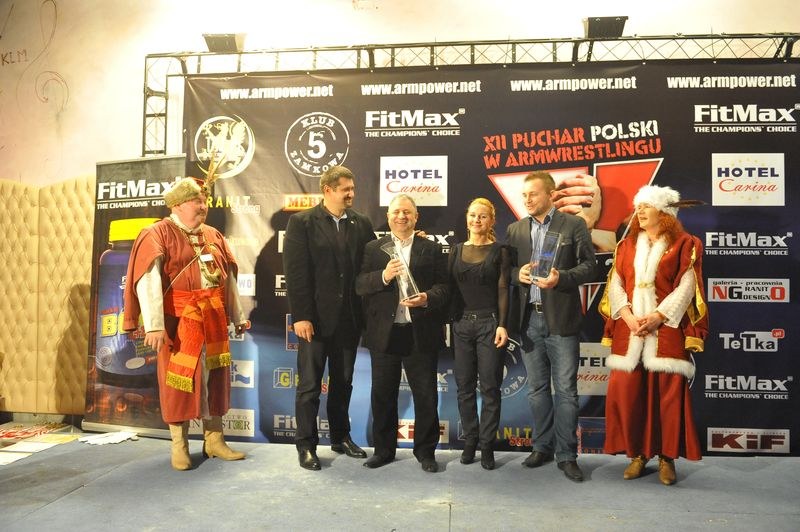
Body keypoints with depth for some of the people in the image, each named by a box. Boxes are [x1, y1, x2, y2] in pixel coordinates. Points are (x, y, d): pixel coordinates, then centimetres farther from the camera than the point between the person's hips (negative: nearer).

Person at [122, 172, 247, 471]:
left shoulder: (213, 235, 13)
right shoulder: (157, 235, -6)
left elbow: (229, 277, 16)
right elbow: (148, 280, -16)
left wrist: (237, 317, 14)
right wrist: (154, 325, -24)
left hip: (214, 319, 6)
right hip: (179, 320, -5)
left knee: (216, 375, 10)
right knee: (178, 379, 2)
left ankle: (214, 440, 23)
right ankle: (179, 446, 17)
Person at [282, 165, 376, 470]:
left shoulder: (362, 224, 7)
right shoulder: (302, 222, -5)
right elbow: (295, 271, -10)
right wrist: (300, 316, -15)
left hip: (349, 317, 4)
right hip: (316, 318, -4)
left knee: (343, 382, 16)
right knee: (310, 384, 5)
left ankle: (341, 437, 31)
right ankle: (306, 445, 19)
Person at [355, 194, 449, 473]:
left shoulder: (432, 249, 6)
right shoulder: (373, 248, 7)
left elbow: (443, 286, 0)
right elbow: (360, 285, -1)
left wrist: (427, 298, -19)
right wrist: (383, 276, -18)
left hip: (421, 334, -1)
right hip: (384, 334, 1)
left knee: (426, 395, 7)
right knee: (382, 395, 11)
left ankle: (425, 451, 23)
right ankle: (383, 449, 27)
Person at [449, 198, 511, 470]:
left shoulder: (500, 251, 0)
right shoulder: (456, 250, 9)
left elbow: (503, 290, -4)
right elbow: (449, 287, 8)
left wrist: (502, 325, -11)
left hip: (489, 324, -3)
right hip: (461, 324, 3)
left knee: (490, 387, 2)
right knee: (464, 386, 8)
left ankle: (487, 445, 13)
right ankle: (469, 441, 20)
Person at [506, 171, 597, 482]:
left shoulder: (573, 224, 1)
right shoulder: (515, 229, 12)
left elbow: (589, 266, -4)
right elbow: (505, 269, 12)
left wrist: (560, 278, -20)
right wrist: (517, 274, -10)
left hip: (561, 318, -3)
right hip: (529, 318, 4)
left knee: (565, 389, 2)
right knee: (537, 388, 12)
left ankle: (566, 454, 13)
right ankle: (543, 447, 25)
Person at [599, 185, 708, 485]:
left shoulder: (684, 245, 3)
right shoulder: (627, 245, 14)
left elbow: (686, 288, -6)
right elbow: (615, 285, 6)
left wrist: (655, 317, -16)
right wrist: (629, 317, -10)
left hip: (666, 331, -3)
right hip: (629, 330, 4)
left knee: (668, 395, -1)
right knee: (626, 392, 1)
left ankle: (666, 458, 13)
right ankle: (637, 454, 15)